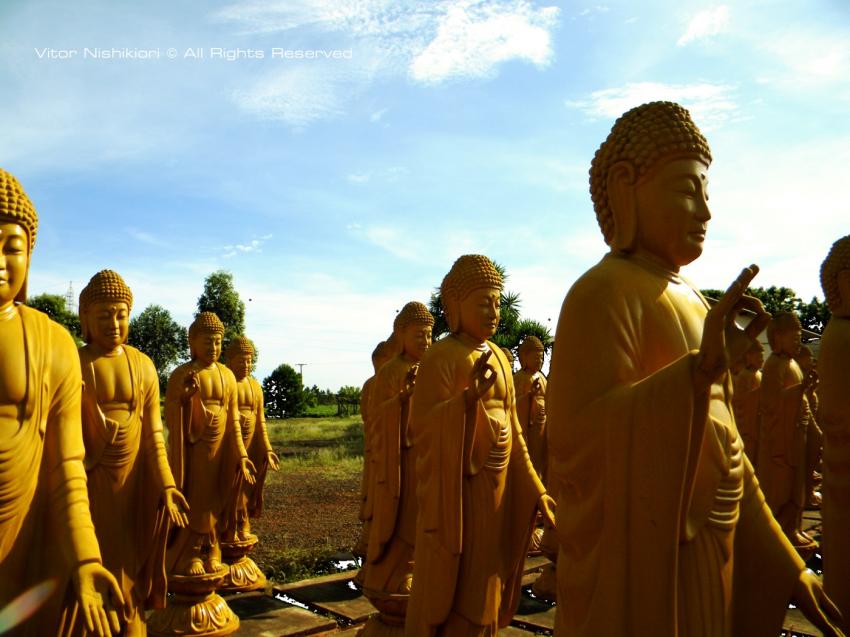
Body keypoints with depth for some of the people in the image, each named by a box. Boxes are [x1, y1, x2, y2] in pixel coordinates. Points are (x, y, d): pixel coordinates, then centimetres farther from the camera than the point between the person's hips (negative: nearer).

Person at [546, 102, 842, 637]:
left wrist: (784, 567, 14)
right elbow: (579, 439, -27)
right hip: (642, 568, -8)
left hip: (711, 559, 8)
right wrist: (699, 370, -36)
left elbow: (724, 444, 14)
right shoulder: (603, 294, -15)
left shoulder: (689, 300, 10)